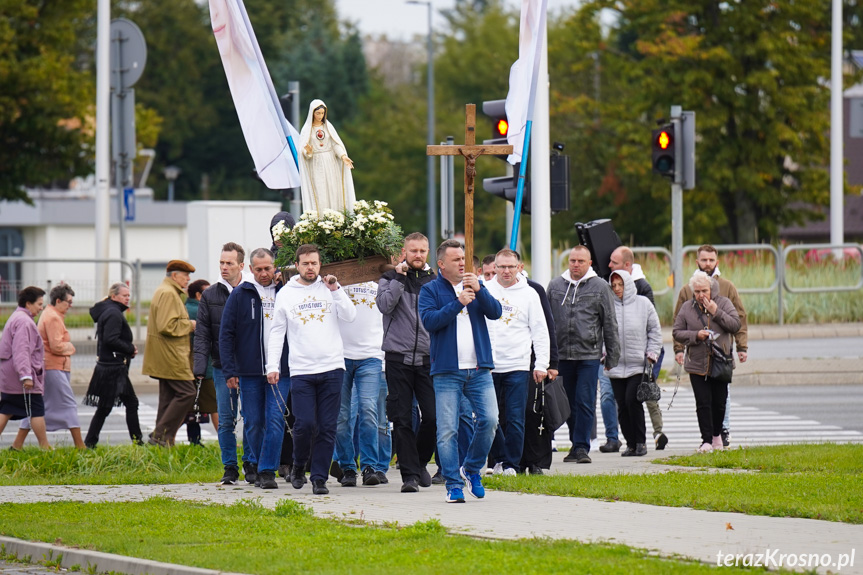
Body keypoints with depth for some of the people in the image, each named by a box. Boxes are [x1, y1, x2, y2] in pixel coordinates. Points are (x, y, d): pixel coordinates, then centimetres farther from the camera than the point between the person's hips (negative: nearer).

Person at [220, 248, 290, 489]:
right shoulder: (239, 295, 3)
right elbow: (226, 334, 2)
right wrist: (229, 371, -5)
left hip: (280, 371, 0)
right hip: (249, 371, 0)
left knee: (275, 421, -8)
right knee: (253, 423, 6)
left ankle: (267, 470, -6)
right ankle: (256, 463, 26)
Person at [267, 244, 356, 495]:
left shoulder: (330, 289, 9)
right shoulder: (285, 294, 8)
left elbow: (350, 316, -2)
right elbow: (277, 331, 9)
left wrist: (336, 289, -10)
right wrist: (272, 365, 2)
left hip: (332, 368, 1)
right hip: (301, 370, -1)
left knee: (327, 427, -2)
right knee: (305, 424, -9)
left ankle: (319, 477, 5)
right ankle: (298, 466, 16)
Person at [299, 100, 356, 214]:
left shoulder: (328, 126, 9)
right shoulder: (307, 129, 1)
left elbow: (336, 144, 4)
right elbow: (303, 150, -4)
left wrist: (343, 156, -12)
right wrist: (308, 152, -27)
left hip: (330, 163, 3)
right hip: (316, 165, -3)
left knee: (333, 193, -2)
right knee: (319, 196, -9)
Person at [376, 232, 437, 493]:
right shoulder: (390, 279, 7)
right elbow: (385, 305, -12)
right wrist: (399, 278, -13)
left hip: (428, 359, 2)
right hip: (398, 358, -2)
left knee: (433, 416, -6)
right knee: (402, 420, -3)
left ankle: (420, 463, 17)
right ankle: (410, 474, 1)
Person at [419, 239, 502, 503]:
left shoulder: (475, 285, 14)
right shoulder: (430, 290, 4)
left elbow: (495, 312, 2)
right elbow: (429, 321, -12)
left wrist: (479, 291, -13)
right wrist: (458, 303, -19)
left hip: (479, 369, 3)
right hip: (447, 371, -3)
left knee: (489, 420, -8)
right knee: (447, 431, -4)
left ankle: (472, 469, 13)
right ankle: (453, 484, 3)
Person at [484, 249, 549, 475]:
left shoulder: (529, 294, 5)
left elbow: (540, 331, 7)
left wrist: (541, 364, 0)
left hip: (517, 366, -1)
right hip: (486, 366, 1)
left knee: (515, 419, -4)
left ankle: (511, 464, 2)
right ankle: (500, 459, 18)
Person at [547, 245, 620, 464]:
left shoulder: (600, 287, 3)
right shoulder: (555, 286, 9)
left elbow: (610, 323, 6)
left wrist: (612, 355, 3)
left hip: (589, 355, -3)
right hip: (562, 355, 3)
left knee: (585, 403, -7)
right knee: (569, 403, 9)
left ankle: (582, 446, -4)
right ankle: (577, 444, 20)